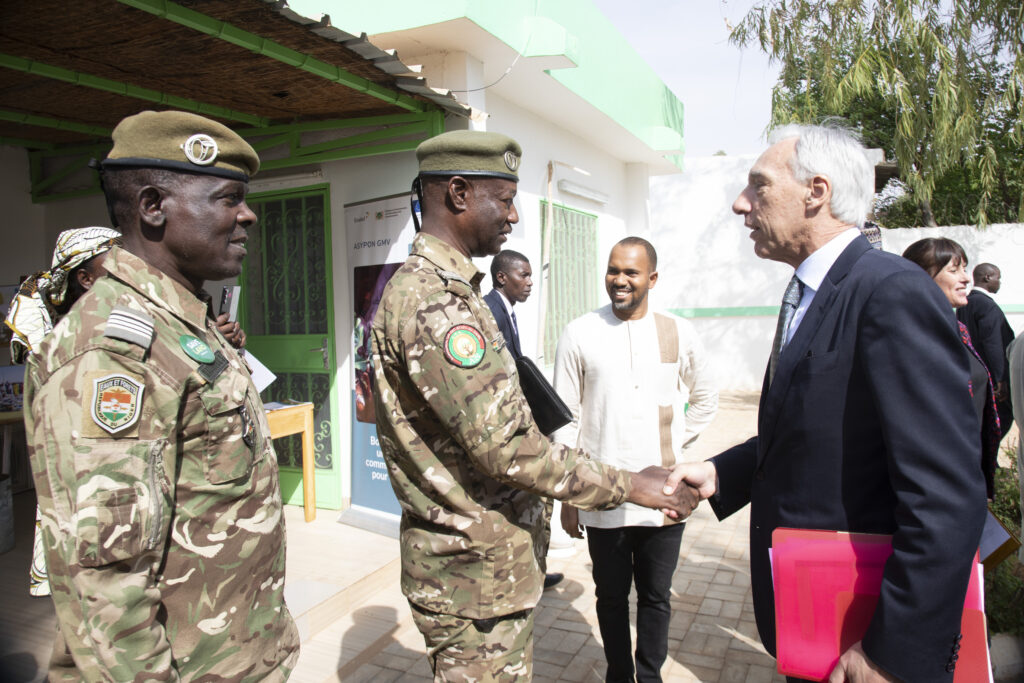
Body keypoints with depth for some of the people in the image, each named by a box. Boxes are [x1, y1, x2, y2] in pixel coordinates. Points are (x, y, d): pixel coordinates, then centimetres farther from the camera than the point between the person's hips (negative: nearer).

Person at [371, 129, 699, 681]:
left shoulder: (440, 287, 11)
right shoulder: (432, 300, -24)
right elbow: (504, 445, -27)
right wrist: (628, 486, -17)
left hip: (487, 555, 10)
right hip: (474, 573, -10)